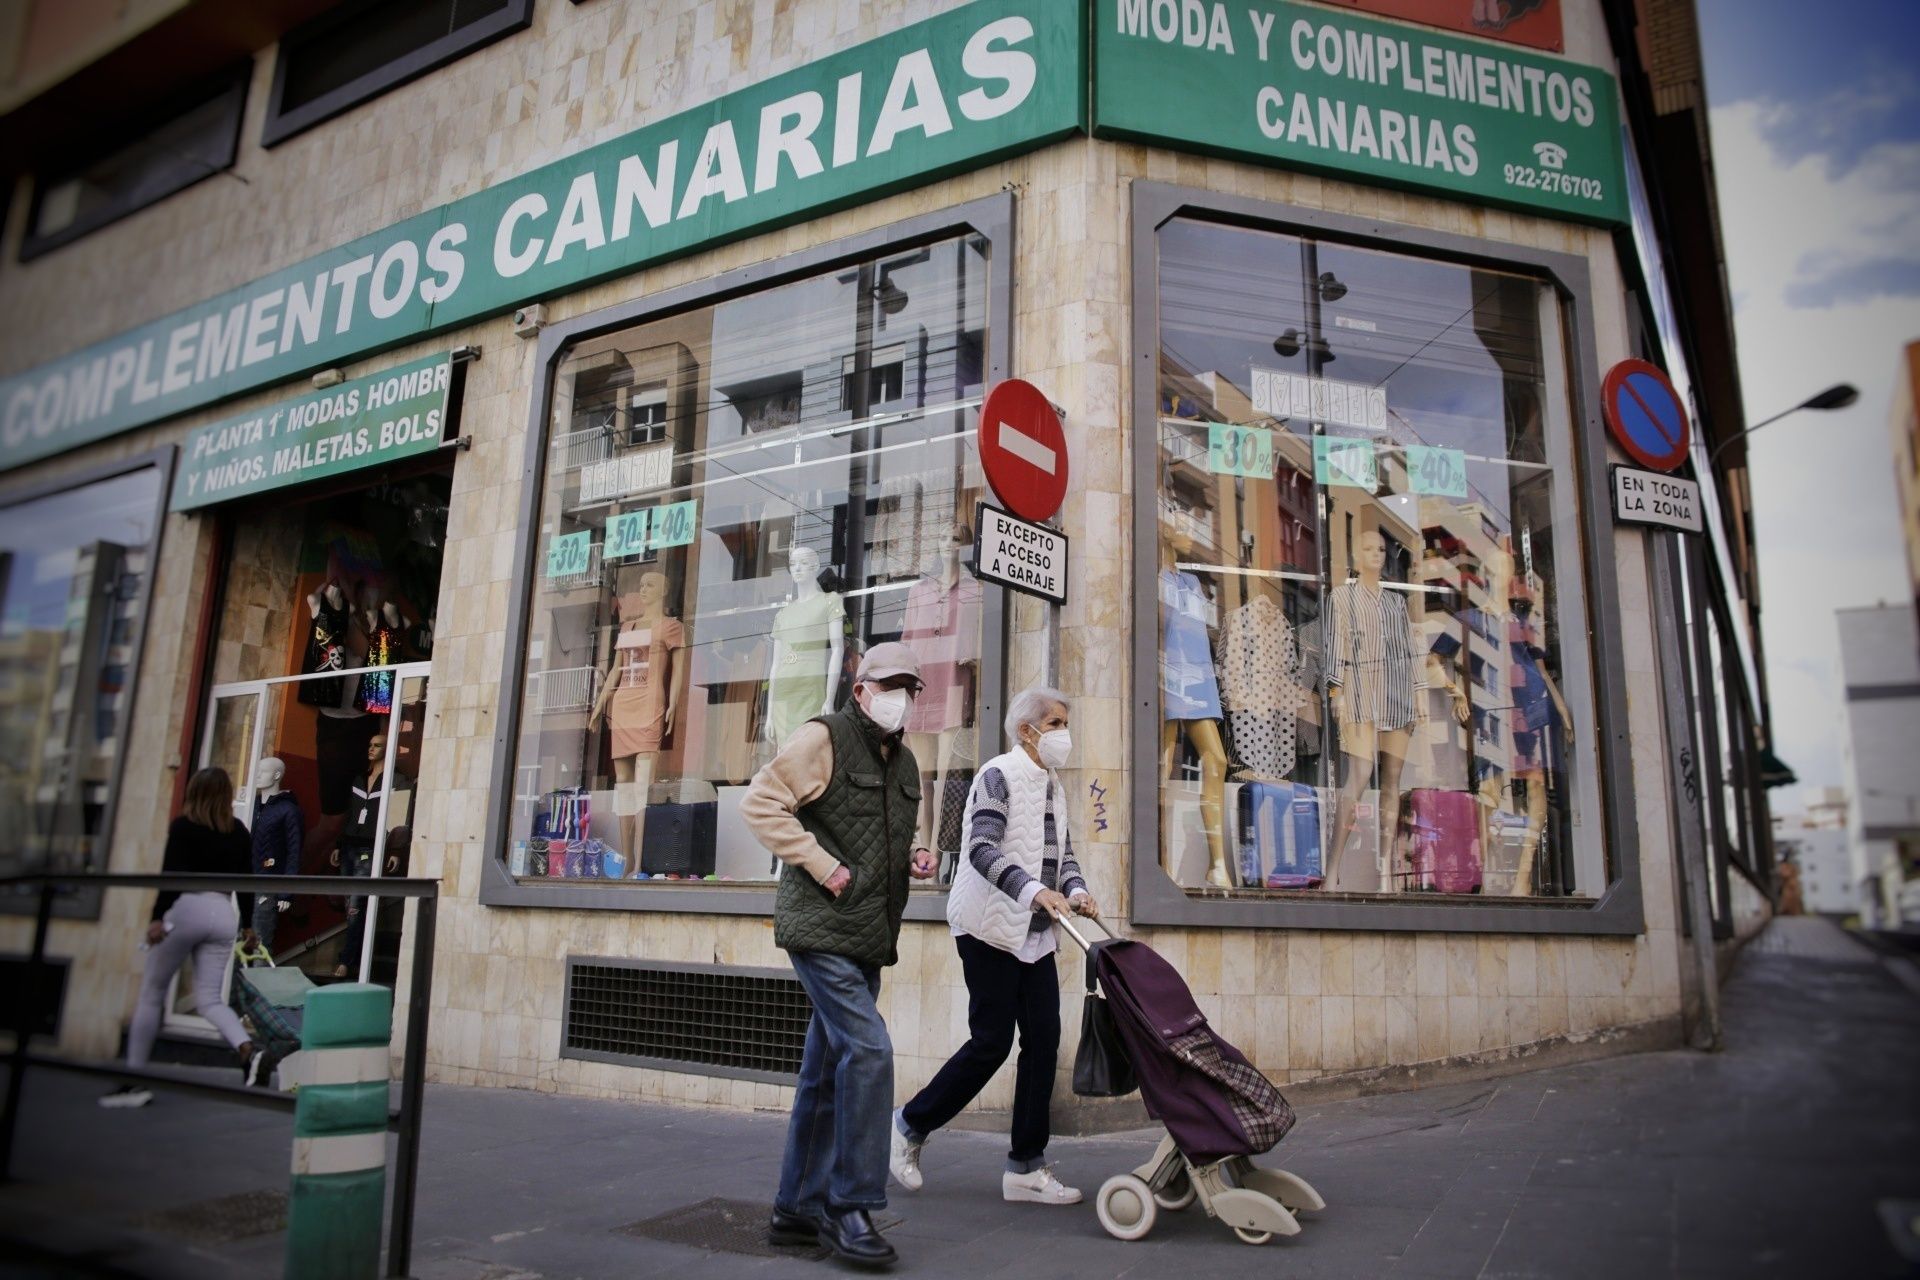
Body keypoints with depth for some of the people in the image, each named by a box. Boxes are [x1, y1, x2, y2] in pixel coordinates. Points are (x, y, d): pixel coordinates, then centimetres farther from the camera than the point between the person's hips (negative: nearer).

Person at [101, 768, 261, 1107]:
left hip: (187, 907, -4)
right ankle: (246, 1049, -21)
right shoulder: (239, 831, 13)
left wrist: (157, 916, -15)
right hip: (223, 912, 4)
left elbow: (172, 874, -11)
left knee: (150, 994, 8)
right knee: (209, 998, 6)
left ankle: (134, 1082, 10)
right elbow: (246, 881, 14)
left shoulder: (183, 826, 1)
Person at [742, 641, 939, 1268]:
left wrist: (914, 859, 6)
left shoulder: (904, 762, 17)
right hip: (821, 927, -8)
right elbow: (760, 802, -13)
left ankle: (797, 1208, 23)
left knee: (827, 1072, 13)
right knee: (868, 1051, -15)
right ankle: (850, 1206, -3)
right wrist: (823, 865, -18)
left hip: (867, 936, 8)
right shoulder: (822, 738, -7)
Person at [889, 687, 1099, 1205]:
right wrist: (1034, 890, -33)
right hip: (991, 926, -8)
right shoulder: (999, 775, -10)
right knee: (992, 1041, -4)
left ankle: (1026, 1168, 13)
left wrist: (1076, 890, -3)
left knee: (1043, 1041, 4)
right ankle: (911, 1124, 17)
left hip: (1034, 932, 8)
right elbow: (982, 849, -21)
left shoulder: (1051, 786, 15)